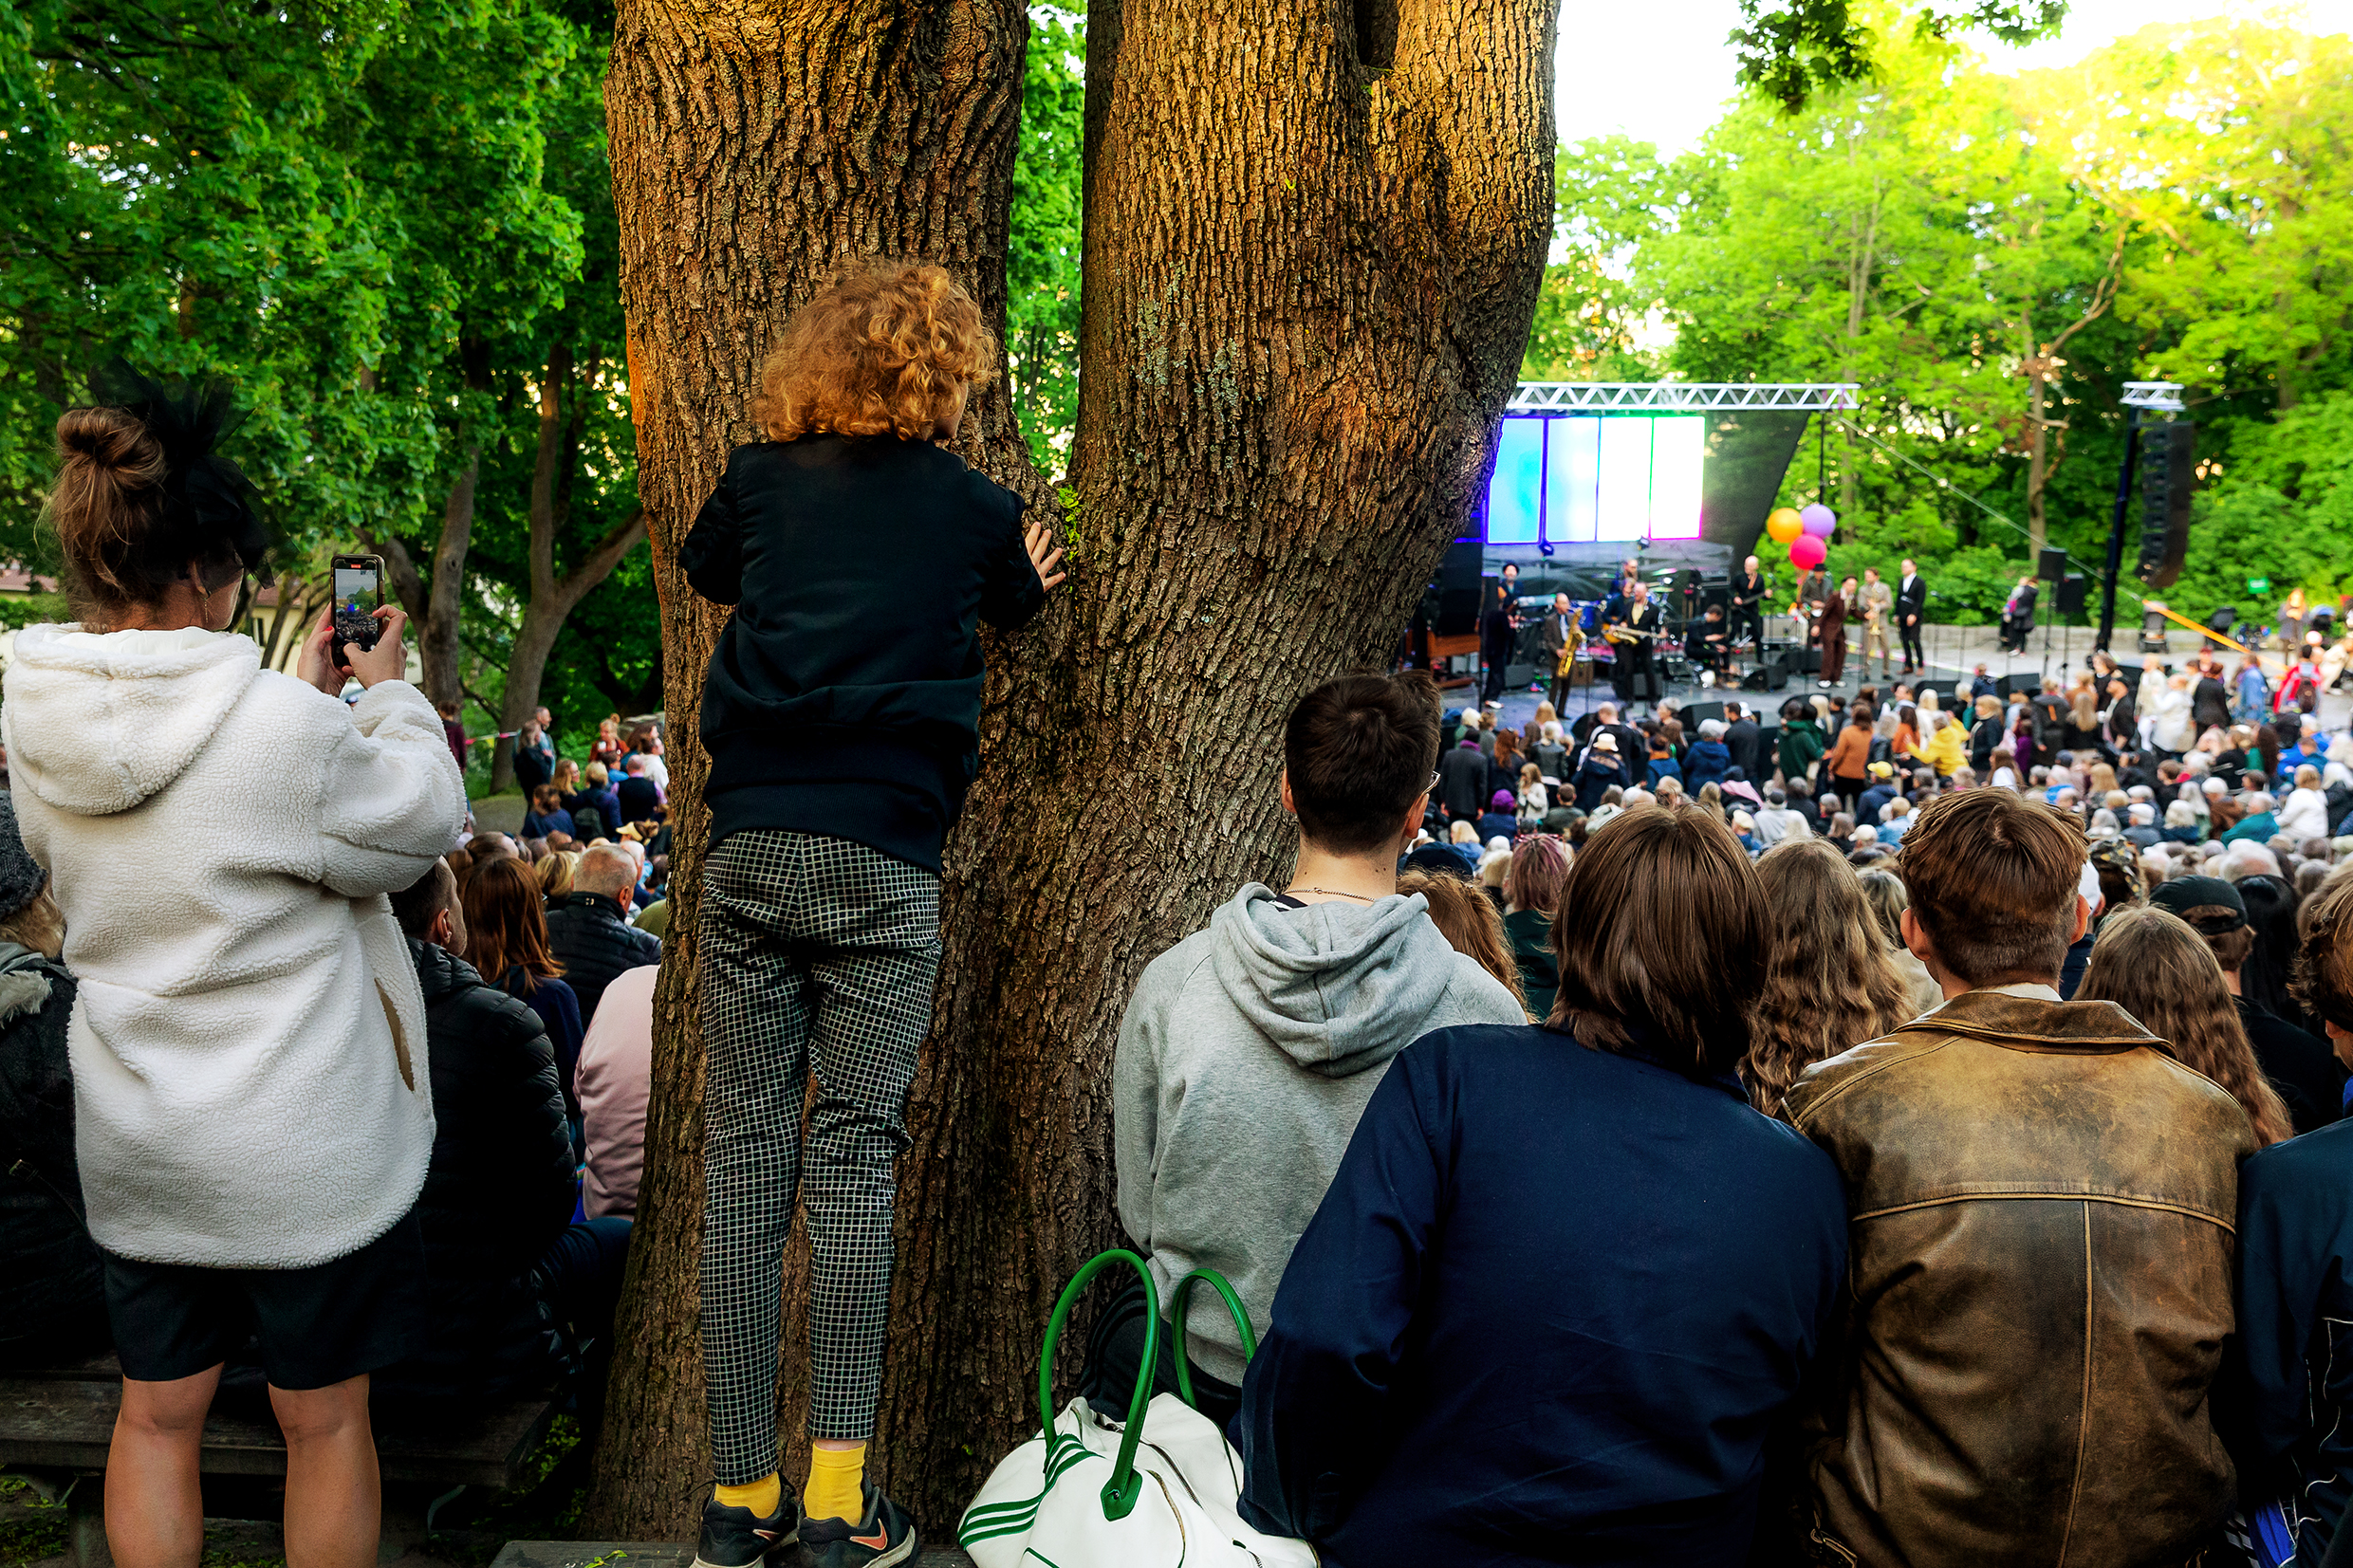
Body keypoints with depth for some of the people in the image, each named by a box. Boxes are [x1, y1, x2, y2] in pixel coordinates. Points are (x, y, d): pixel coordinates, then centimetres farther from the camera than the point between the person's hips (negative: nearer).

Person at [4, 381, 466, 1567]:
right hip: (305, 1151, -5)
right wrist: (387, 691, 4)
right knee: (326, 1421, 14)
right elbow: (425, 823, -9)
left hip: (131, 1146, 6)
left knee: (156, 1416, 20)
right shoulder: (280, 731, -27)